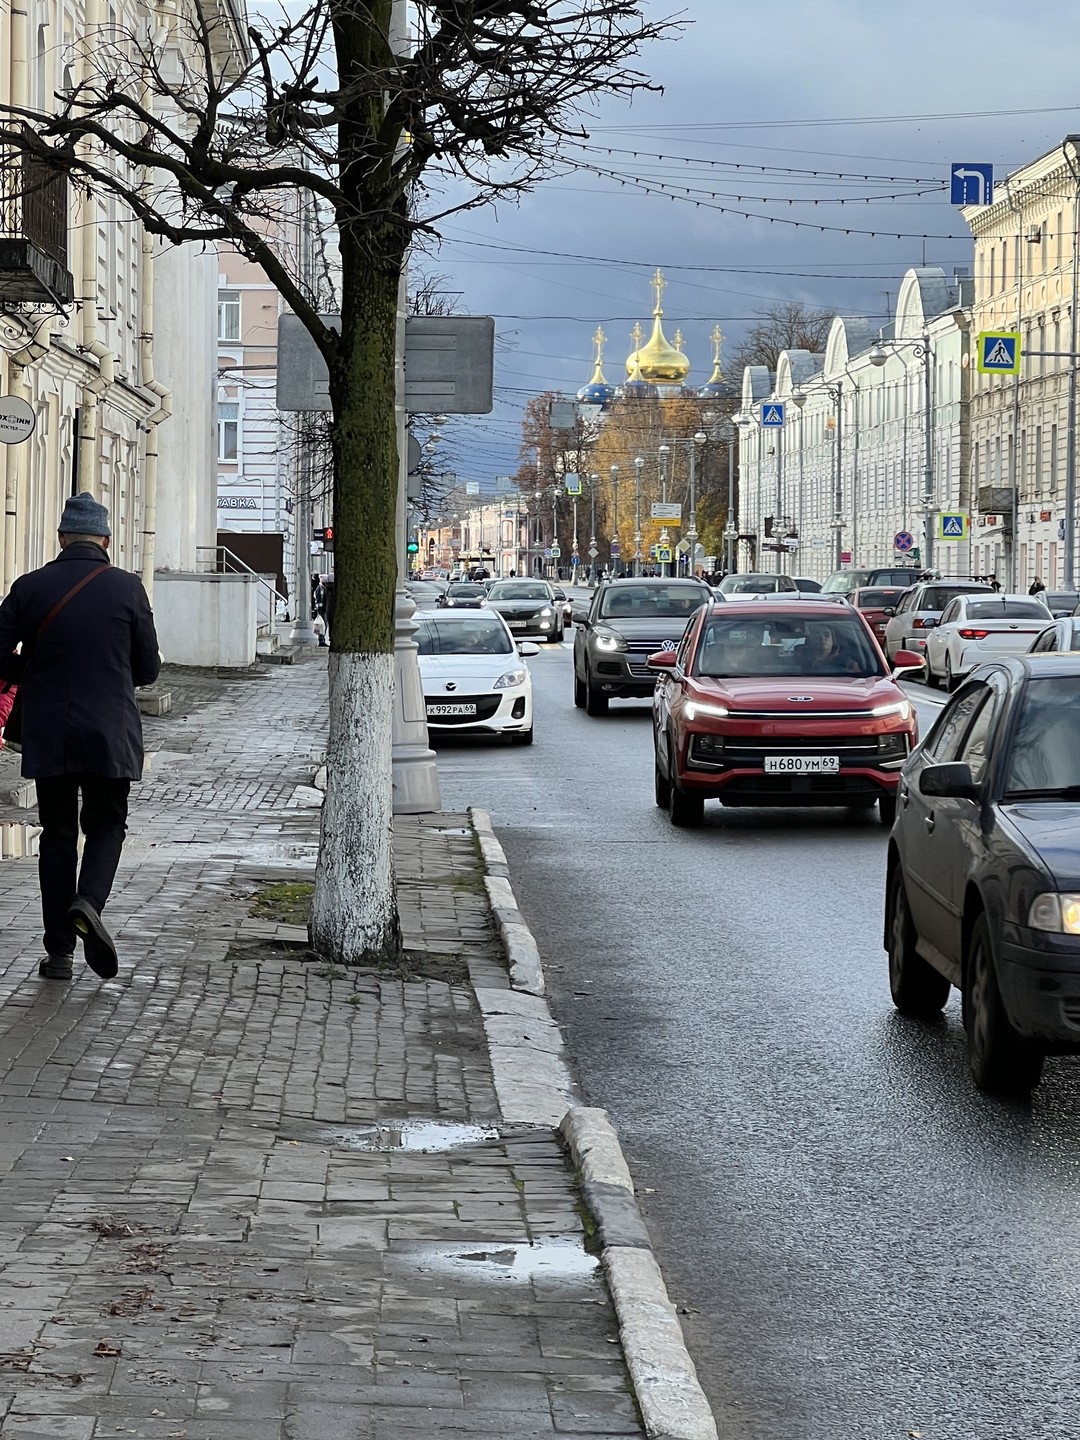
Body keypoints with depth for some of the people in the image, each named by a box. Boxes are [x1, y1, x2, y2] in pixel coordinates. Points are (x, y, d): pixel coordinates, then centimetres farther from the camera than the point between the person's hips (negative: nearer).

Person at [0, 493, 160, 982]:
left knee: (57, 835, 10)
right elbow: (148, 668, 0)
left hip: (48, 735, 1)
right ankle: (88, 902, -14)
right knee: (106, 825, 15)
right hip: (110, 736, -1)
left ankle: (58, 953, 9)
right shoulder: (127, 588, -5)